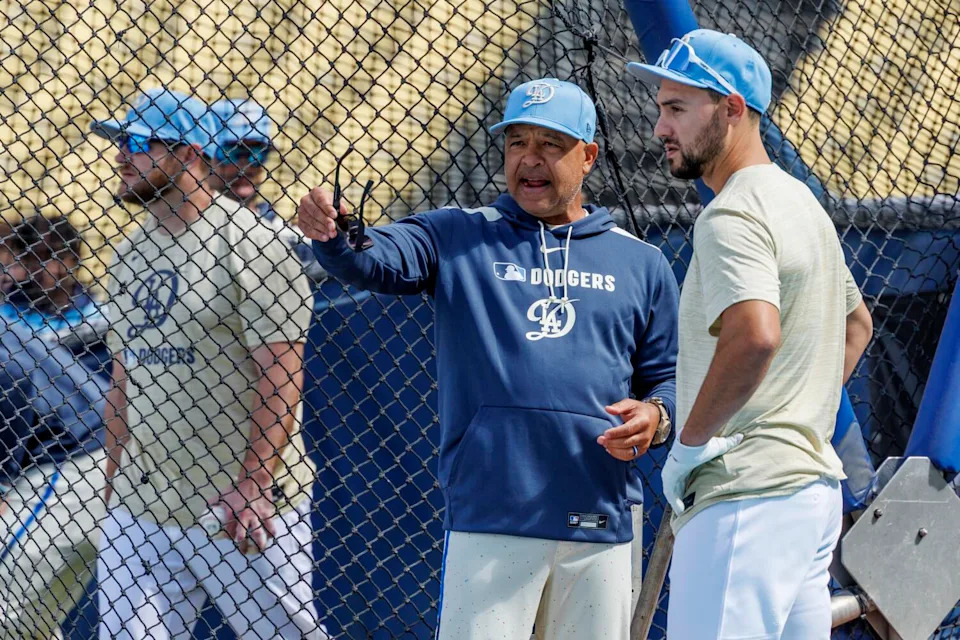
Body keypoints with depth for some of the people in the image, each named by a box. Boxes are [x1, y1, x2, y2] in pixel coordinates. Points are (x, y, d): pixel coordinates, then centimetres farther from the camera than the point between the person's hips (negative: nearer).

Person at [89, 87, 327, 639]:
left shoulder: (250, 242, -11)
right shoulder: (130, 253, 14)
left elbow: (280, 378, -17)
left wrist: (253, 483, -24)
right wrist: (114, 488, 15)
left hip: (243, 509, -7)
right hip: (139, 507, 7)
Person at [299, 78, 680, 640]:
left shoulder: (640, 263, 13)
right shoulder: (459, 237, 9)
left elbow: (671, 376, 15)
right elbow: (375, 261, -9)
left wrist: (656, 414, -8)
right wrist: (331, 235, -31)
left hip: (601, 527, 2)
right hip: (487, 522, -2)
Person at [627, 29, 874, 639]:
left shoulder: (732, 216, -13)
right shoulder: (802, 202, 19)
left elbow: (754, 336, -31)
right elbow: (857, 323, 34)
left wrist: (688, 443, -19)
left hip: (748, 497, -11)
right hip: (815, 482, 11)